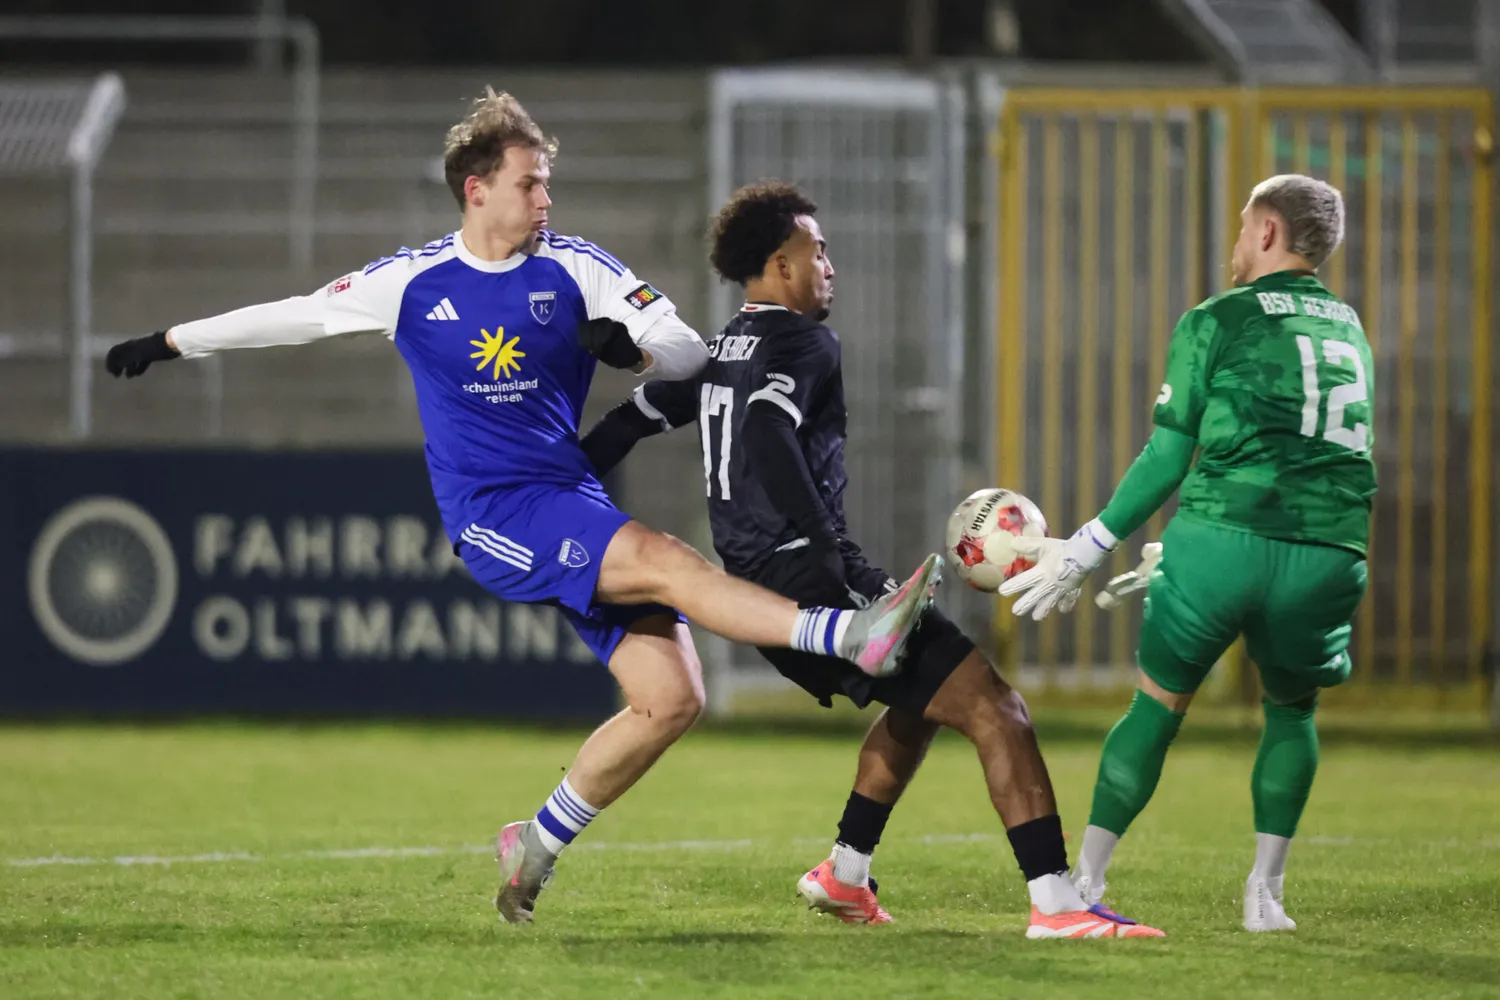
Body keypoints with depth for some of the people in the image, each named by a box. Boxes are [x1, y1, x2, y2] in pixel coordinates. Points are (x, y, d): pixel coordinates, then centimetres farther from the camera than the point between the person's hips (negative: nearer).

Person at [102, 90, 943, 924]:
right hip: (495, 513, -4)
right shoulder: (415, 283, 4)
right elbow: (299, 315, 17)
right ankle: (852, 636, -42)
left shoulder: (574, 268, 7)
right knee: (666, 562, -29)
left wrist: (632, 348, -19)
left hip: (579, 509, 4)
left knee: (673, 698, -8)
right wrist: (172, 343, 21)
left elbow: (691, 353, 4)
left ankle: (540, 844, 10)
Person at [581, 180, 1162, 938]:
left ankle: (845, 874, 29)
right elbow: (769, 433, -24)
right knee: (994, 709, -11)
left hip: (762, 590, 10)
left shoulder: (719, 354, 20)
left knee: (919, 705, 31)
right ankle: (1057, 904, -20)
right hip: (813, 575, -10)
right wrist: (834, 549, -27)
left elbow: (632, 420, 23)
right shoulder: (803, 343, -7)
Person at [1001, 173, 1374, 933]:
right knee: (1292, 710, 26)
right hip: (1329, 552, 3)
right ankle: (1265, 891, 16)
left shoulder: (1216, 323, 6)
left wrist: (1086, 551, 12)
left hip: (1225, 540, -3)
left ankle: (1083, 882, 12)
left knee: (1158, 706, 13)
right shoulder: (1350, 332, 22)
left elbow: (1166, 462, 3)